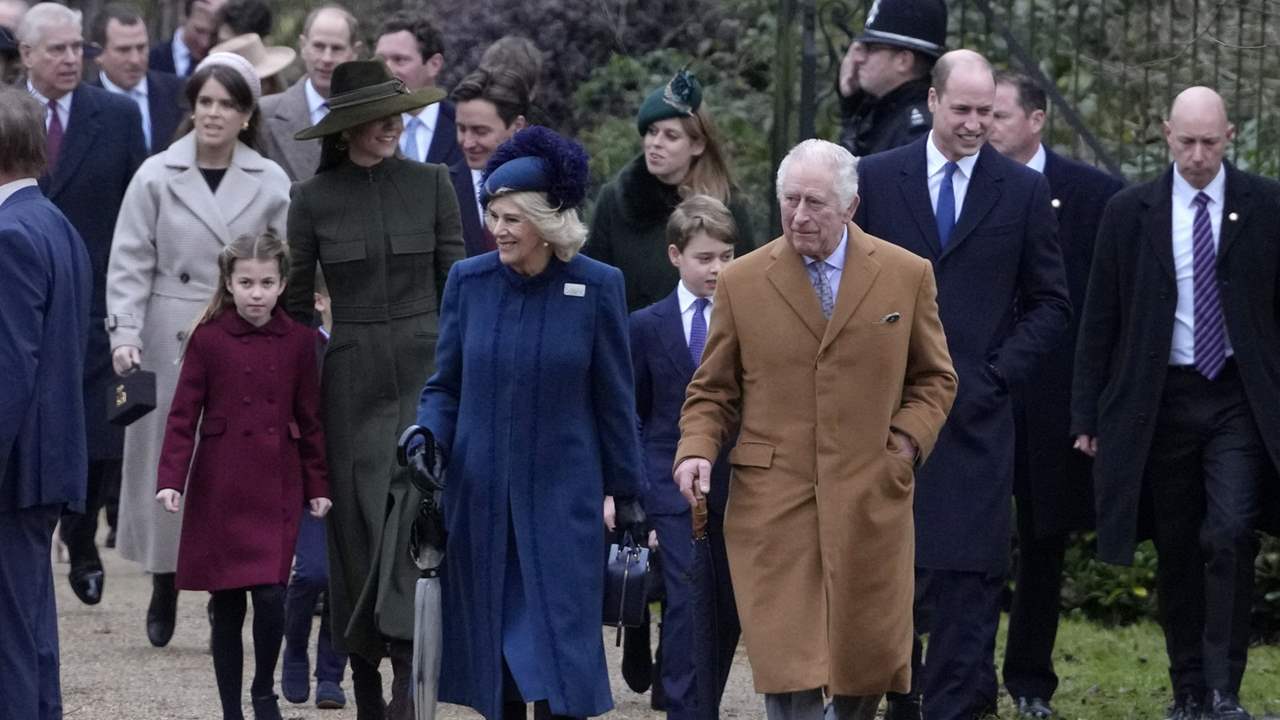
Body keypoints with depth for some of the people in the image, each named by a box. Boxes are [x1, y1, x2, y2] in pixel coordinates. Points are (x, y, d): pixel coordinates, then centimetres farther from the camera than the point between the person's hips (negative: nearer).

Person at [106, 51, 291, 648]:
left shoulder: (270, 183, 2)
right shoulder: (156, 176, 0)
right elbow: (130, 262, 0)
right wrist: (124, 332, -11)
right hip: (172, 343, 0)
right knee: (167, 459, 3)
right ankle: (164, 587, 19)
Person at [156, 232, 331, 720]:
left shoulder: (299, 341, 4)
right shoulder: (208, 339, -2)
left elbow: (309, 419, 9)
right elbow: (183, 415, -2)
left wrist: (318, 486, 8)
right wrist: (170, 479, -11)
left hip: (277, 488, 1)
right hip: (219, 489, -1)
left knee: (271, 594, -10)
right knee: (226, 604, 4)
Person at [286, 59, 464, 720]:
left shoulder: (431, 183, 2)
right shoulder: (313, 199, 1)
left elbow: (455, 282, 5)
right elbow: (296, 301, 7)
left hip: (424, 362, 0)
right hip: (352, 370, 0)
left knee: (417, 493, -14)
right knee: (357, 510, 2)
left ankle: (406, 659, -18)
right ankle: (363, 662, 12)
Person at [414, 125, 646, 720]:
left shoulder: (596, 287, -5)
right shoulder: (468, 280, 1)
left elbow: (614, 400, 1)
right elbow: (445, 386, 8)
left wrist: (627, 497, 3)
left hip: (561, 493, -3)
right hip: (481, 491, 3)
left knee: (558, 644, -8)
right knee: (493, 642, 7)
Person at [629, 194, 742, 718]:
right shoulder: (646, 327, 5)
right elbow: (633, 413, 8)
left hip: (736, 481, 1)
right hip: (673, 482, -1)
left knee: (729, 609, 5)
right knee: (686, 602, -9)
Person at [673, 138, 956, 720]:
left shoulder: (907, 276, 5)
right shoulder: (742, 281, 4)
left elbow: (935, 379, 14)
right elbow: (713, 390, 10)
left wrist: (906, 443, -2)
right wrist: (695, 450, -7)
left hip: (870, 497, 1)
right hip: (772, 496, -1)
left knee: (867, 656, 5)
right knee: (787, 658, -10)